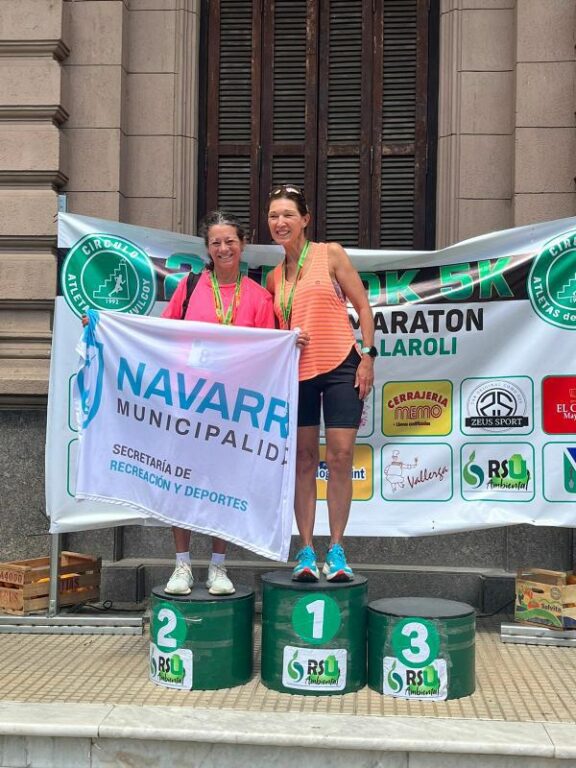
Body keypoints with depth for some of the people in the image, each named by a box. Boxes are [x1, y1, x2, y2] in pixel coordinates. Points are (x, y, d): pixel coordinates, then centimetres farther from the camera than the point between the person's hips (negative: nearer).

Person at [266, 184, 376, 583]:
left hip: (341, 366, -3)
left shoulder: (330, 254, 2)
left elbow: (363, 306, 0)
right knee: (304, 460, 4)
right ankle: (306, 551, 9)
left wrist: (367, 356, -7)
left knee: (341, 456, -5)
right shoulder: (274, 278, 14)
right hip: (296, 373, 4)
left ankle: (336, 549, 5)